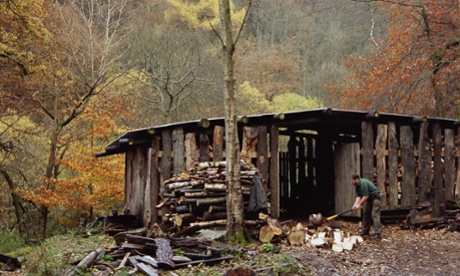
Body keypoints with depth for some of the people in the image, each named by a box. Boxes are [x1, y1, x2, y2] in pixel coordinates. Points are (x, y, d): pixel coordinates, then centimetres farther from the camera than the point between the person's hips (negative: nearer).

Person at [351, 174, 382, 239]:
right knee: (366, 215, 11)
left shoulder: (363, 183, -26)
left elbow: (365, 196, -26)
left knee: (375, 215, -16)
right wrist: (355, 204, -15)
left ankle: (377, 234, -19)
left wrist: (359, 204, -21)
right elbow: (358, 196, 0)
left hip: (375, 198, -10)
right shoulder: (357, 186, 3)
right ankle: (365, 232, 19)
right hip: (369, 199, 10)